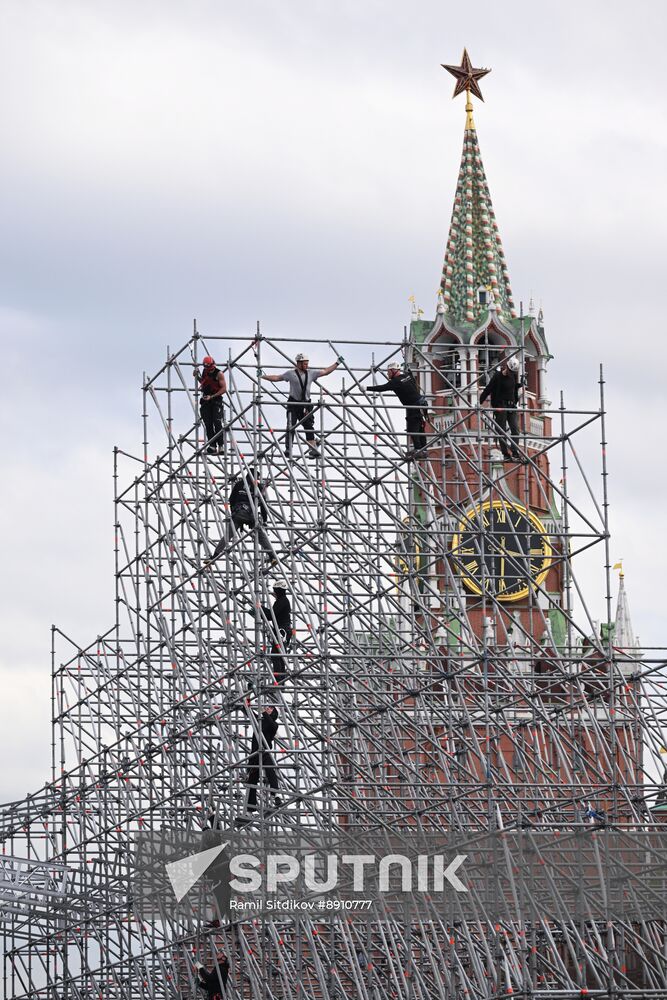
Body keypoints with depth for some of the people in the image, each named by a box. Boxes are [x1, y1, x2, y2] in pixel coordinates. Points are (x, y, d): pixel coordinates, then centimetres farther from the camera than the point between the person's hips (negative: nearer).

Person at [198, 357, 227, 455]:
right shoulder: (204, 372, 9)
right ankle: (212, 446, 3)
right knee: (208, 425, 1)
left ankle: (220, 445, -11)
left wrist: (212, 396, -18)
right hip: (205, 400, 5)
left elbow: (224, 389, -11)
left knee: (217, 423, -15)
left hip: (216, 400, -5)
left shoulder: (219, 374, -8)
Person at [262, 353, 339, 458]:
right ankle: (288, 449, -3)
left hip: (306, 404, 3)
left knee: (309, 427, -1)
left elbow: (326, 372, 16)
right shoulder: (291, 373, 1)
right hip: (293, 403, -3)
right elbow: (277, 378, 6)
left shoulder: (311, 373, 10)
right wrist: (262, 376, 2)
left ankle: (313, 449, -3)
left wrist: (336, 364, 14)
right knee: (291, 427, -6)